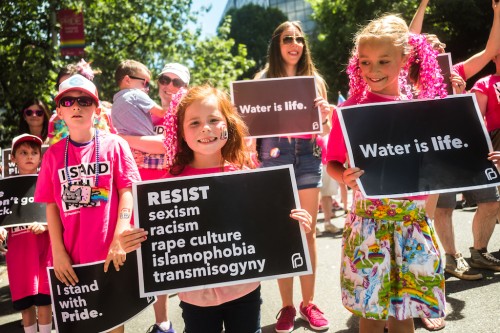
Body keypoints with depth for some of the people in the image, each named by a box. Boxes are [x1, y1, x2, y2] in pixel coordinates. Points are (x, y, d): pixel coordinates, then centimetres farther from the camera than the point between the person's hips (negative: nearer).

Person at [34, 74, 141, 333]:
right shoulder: (53, 154, 4)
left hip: (111, 253, -2)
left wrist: (119, 240, -12)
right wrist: (58, 252, -3)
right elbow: (52, 205, 4)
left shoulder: (114, 145, -2)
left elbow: (126, 193, -5)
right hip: (70, 258, 2)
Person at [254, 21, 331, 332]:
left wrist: (325, 113, -7)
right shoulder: (264, 79, 7)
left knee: (308, 233, 5)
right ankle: (287, 305, 11)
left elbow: (322, 125, 14)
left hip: (308, 155, 2)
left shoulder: (314, 80, 14)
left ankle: (308, 302, 16)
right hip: (274, 156, -2)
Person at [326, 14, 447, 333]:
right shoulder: (352, 109, -8)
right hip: (371, 218, -3)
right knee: (372, 307, 7)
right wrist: (345, 178, -22)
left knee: (403, 307, 14)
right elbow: (332, 162, -3)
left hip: (415, 218, 3)